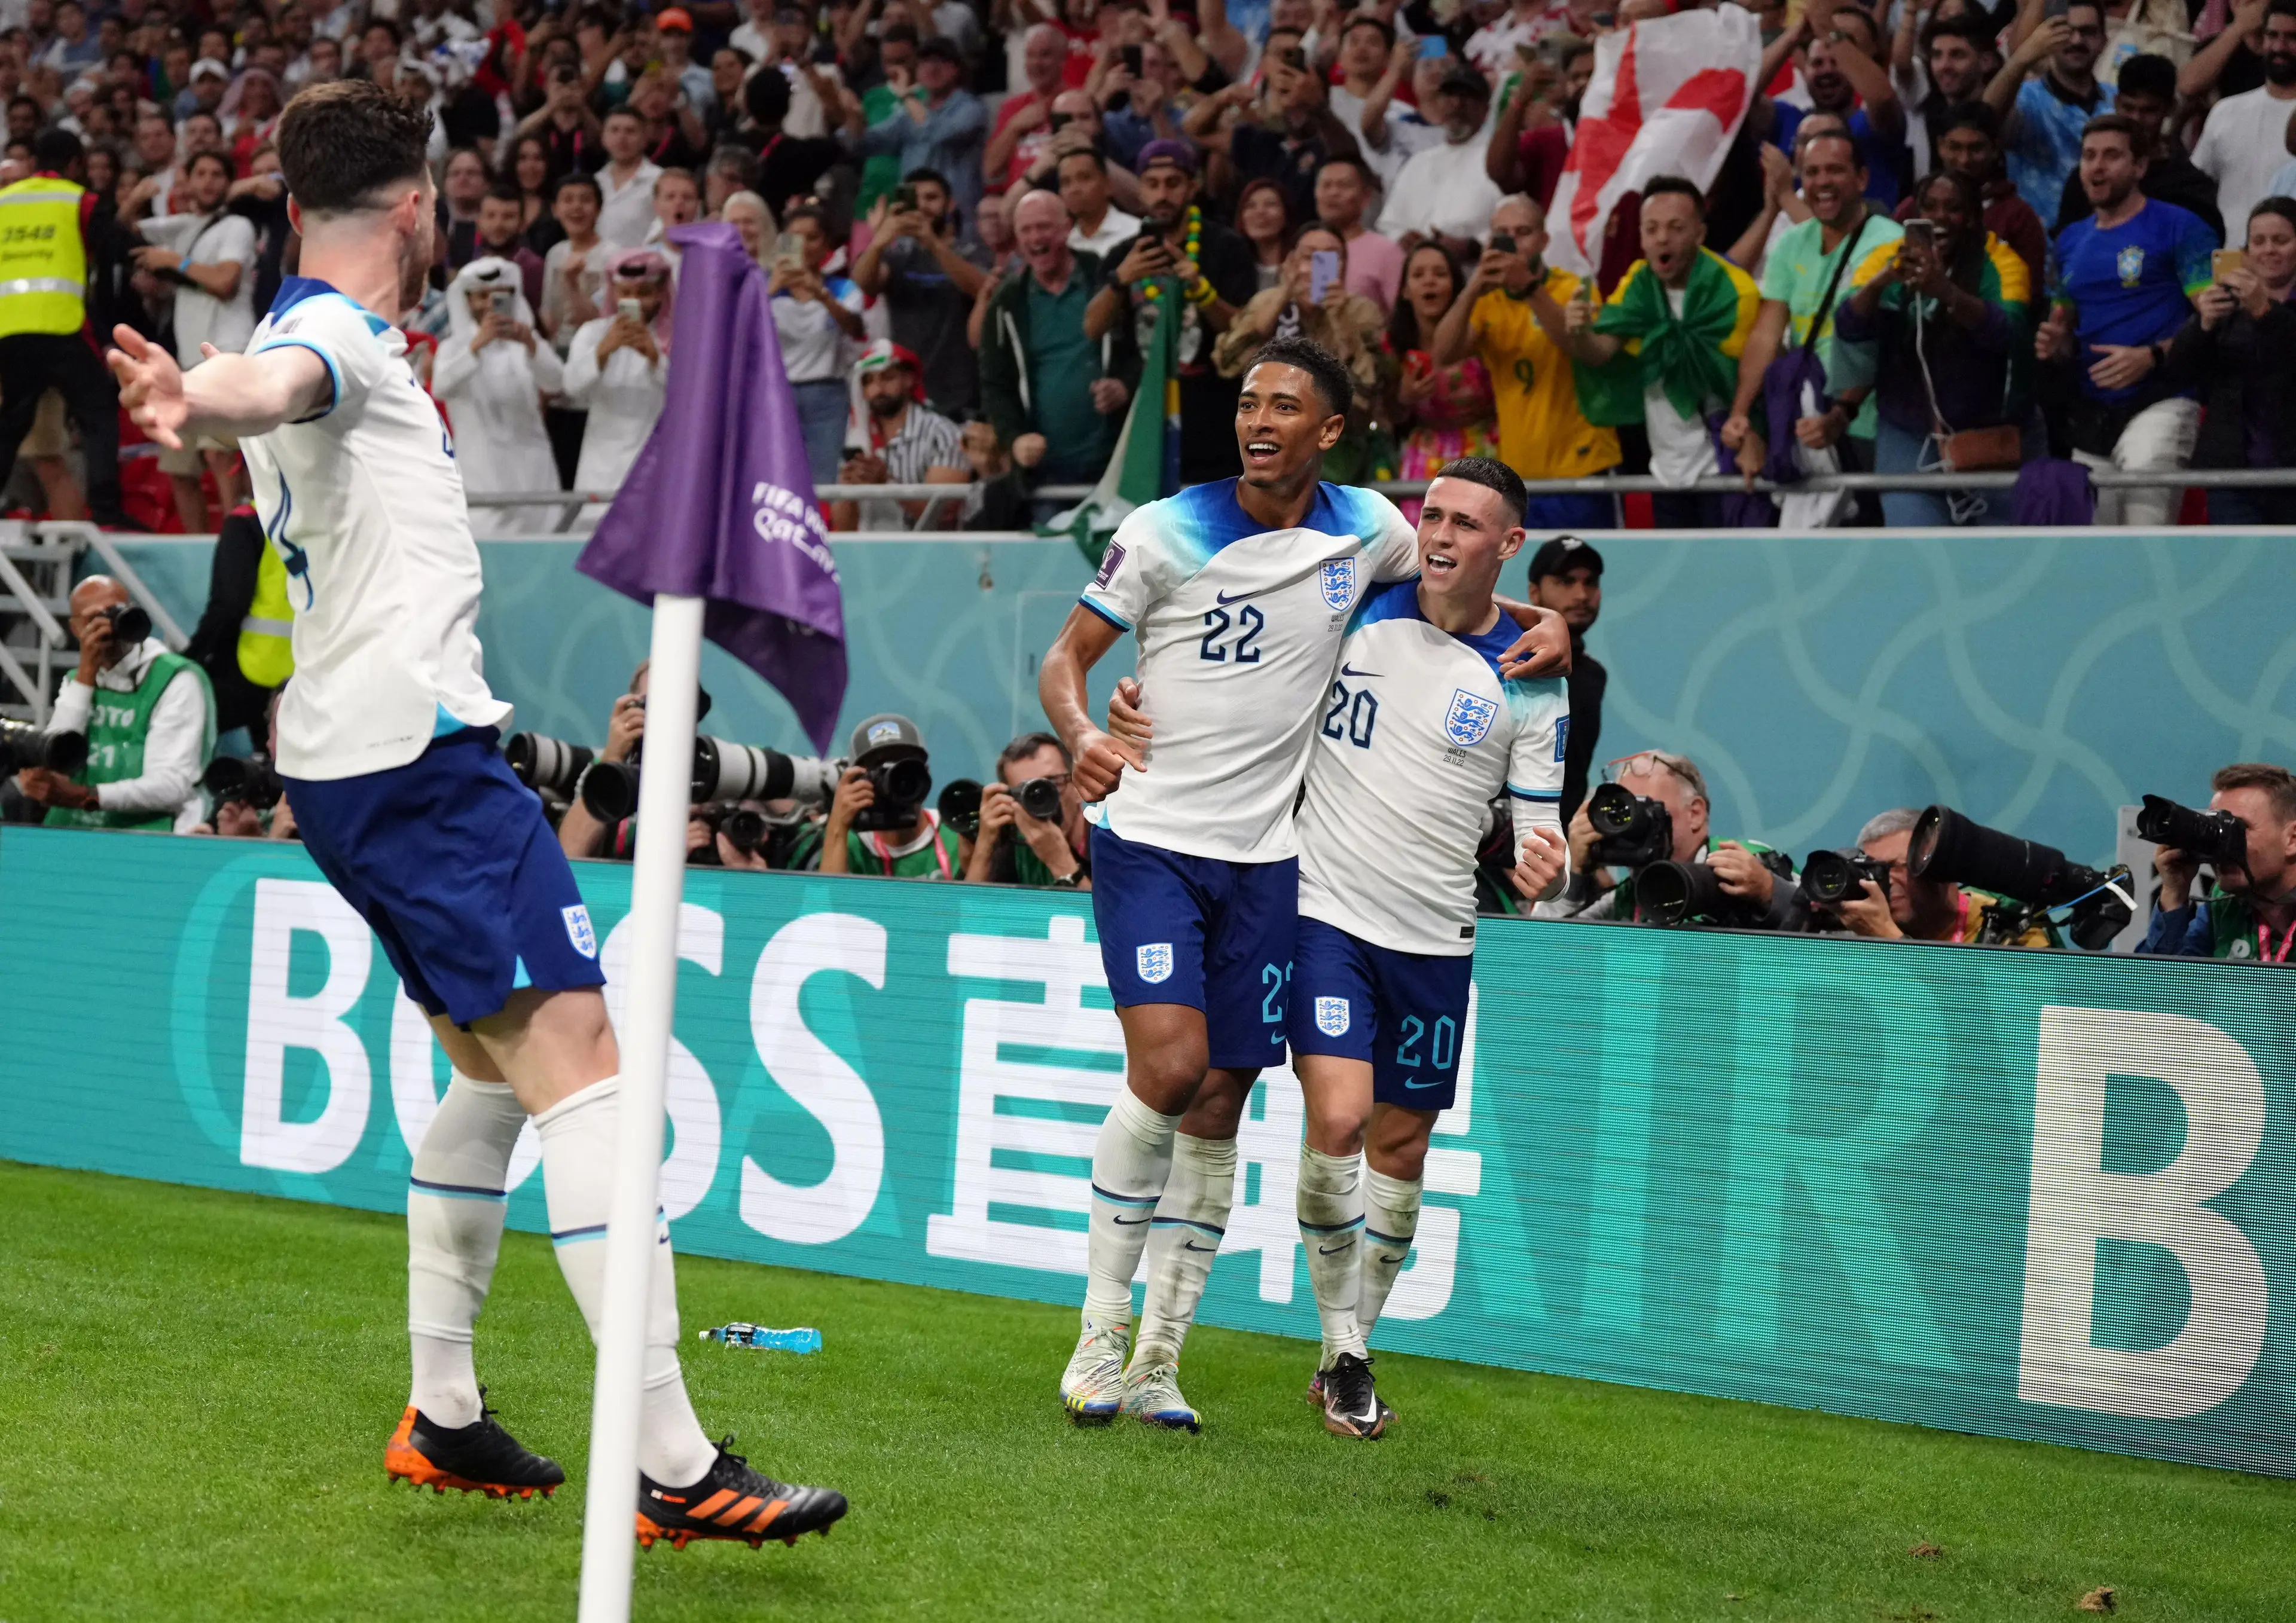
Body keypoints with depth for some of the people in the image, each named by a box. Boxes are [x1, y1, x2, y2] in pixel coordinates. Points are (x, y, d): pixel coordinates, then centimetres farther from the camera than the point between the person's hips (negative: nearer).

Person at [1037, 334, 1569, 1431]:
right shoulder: (1167, 533, -7)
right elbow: (1065, 655, -2)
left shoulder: (1366, 528, 3)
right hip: (1150, 836, -4)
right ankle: (1100, 1329, -7)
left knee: (1219, 1104, 4)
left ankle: (1158, 1360, 13)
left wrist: (1545, 619, 6)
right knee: (1169, 1063, -20)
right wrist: (1083, 734, -23)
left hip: (1265, 859, 4)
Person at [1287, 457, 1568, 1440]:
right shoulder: (1353, 609, -2)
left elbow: (1539, 825, -1)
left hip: (1433, 937, 2)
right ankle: (1342, 1349, -1)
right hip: (1324, 908, -1)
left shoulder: (1530, 680, -3)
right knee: (1338, 1116, -17)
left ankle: (1353, 1346, 29)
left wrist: (1544, 869, -23)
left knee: (1402, 1144, 9)